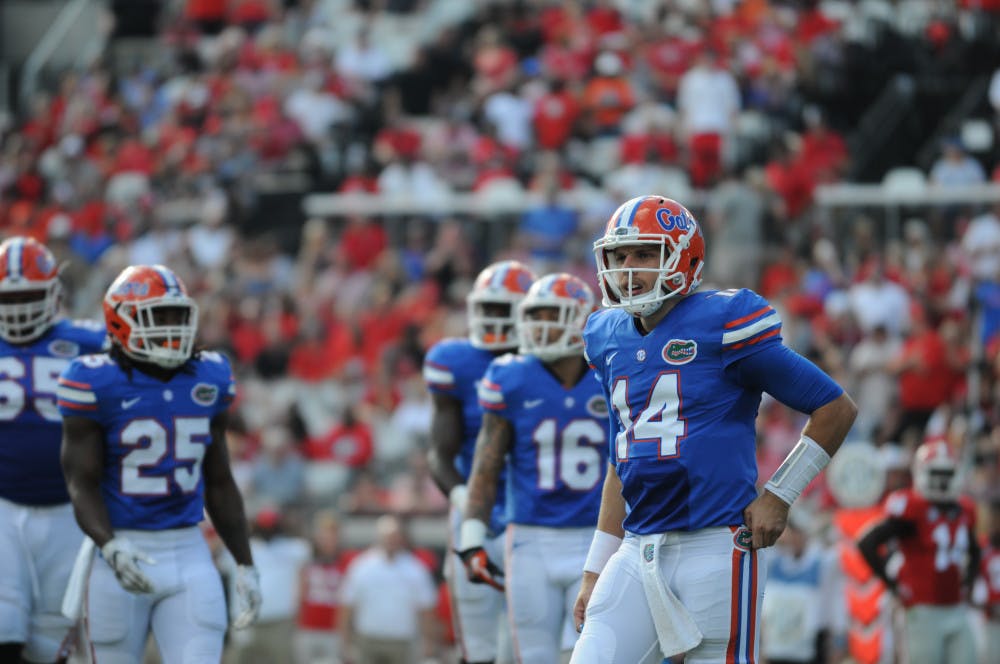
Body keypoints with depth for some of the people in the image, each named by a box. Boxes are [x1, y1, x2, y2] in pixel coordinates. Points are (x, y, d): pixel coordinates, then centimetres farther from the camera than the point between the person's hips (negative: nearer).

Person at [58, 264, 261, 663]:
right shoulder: (98, 383, -8)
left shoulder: (209, 379, 7)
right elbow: (82, 485, -10)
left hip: (188, 553, 3)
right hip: (122, 552, -3)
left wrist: (244, 565, 14)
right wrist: (110, 548, -28)